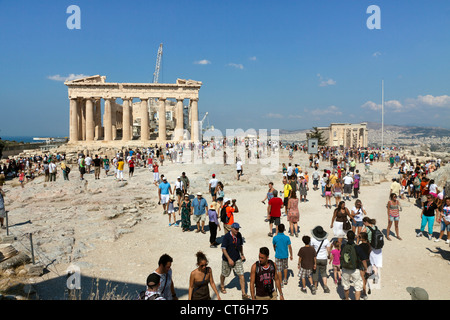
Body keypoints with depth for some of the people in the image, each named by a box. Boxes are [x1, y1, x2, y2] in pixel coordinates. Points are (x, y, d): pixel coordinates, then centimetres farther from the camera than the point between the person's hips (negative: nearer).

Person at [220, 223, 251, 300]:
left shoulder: (239, 235, -3)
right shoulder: (226, 236, -20)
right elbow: (223, 248, -19)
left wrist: (242, 254, 9)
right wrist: (229, 259, -21)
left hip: (237, 259, 4)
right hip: (227, 259, -4)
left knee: (241, 275, -3)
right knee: (224, 274, 17)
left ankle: (244, 294, 5)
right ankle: (222, 286, 47)